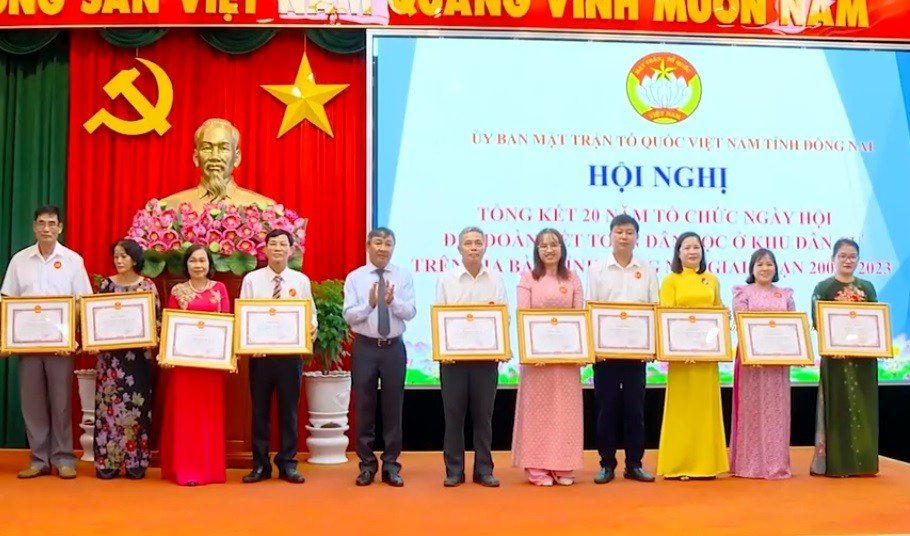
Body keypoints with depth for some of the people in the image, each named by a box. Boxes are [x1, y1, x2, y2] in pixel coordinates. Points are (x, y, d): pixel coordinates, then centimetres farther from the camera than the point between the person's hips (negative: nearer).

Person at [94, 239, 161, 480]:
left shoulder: (148, 286, 4)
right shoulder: (106, 284, 7)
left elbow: (156, 319, 3)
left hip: (138, 354, -1)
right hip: (110, 353, 1)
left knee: (136, 404, 1)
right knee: (109, 403, 0)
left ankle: (135, 463, 8)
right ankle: (107, 462, 6)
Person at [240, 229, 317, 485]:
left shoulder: (301, 281, 6)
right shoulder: (251, 279, 3)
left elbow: (311, 313, 7)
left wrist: (311, 327, -15)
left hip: (291, 352, 0)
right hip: (259, 352, 0)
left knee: (289, 409, 6)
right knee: (259, 409, 6)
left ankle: (288, 463, 17)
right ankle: (260, 464, 17)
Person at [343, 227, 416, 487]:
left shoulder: (403, 276, 3)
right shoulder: (354, 278, 1)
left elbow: (410, 312, -7)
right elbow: (349, 315, -7)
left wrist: (392, 301, -25)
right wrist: (370, 303, -24)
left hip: (394, 348, 1)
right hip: (365, 347, 0)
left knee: (393, 407, 6)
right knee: (364, 407, 6)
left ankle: (391, 465, 17)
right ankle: (367, 465, 18)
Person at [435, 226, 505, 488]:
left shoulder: (496, 282, 7)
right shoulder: (446, 280, 4)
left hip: (486, 356, 1)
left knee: (484, 416, 7)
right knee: (453, 414, 4)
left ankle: (484, 470, 16)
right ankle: (454, 471, 13)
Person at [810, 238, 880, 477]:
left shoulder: (867, 288, 12)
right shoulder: (823, 288, 2)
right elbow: (817, 322, -5)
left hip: (864, 357, 3)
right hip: (835, 356, -3)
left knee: (862, 407, 5)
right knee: (837, 407, -3)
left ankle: (862, 461, 13)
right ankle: (836, 463, 1)